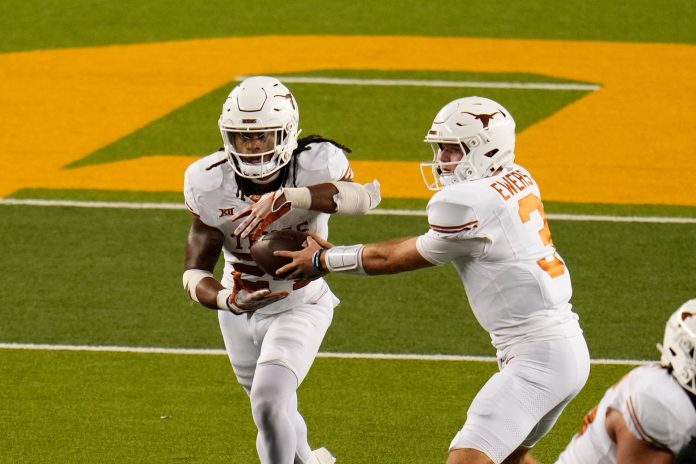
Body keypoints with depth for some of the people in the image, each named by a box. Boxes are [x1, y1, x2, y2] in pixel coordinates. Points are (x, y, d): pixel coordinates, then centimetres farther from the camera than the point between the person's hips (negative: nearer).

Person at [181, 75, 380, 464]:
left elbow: (366, 194, -49)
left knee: (269, 403, -25)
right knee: (276, 414, 24)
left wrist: (287, 197, -60)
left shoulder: (317, 165, -27)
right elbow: (195, 272, -20)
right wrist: (226, 300, -43)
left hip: (299, 307, -4)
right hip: (240, 312, 4)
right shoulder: (208, 183, -21)